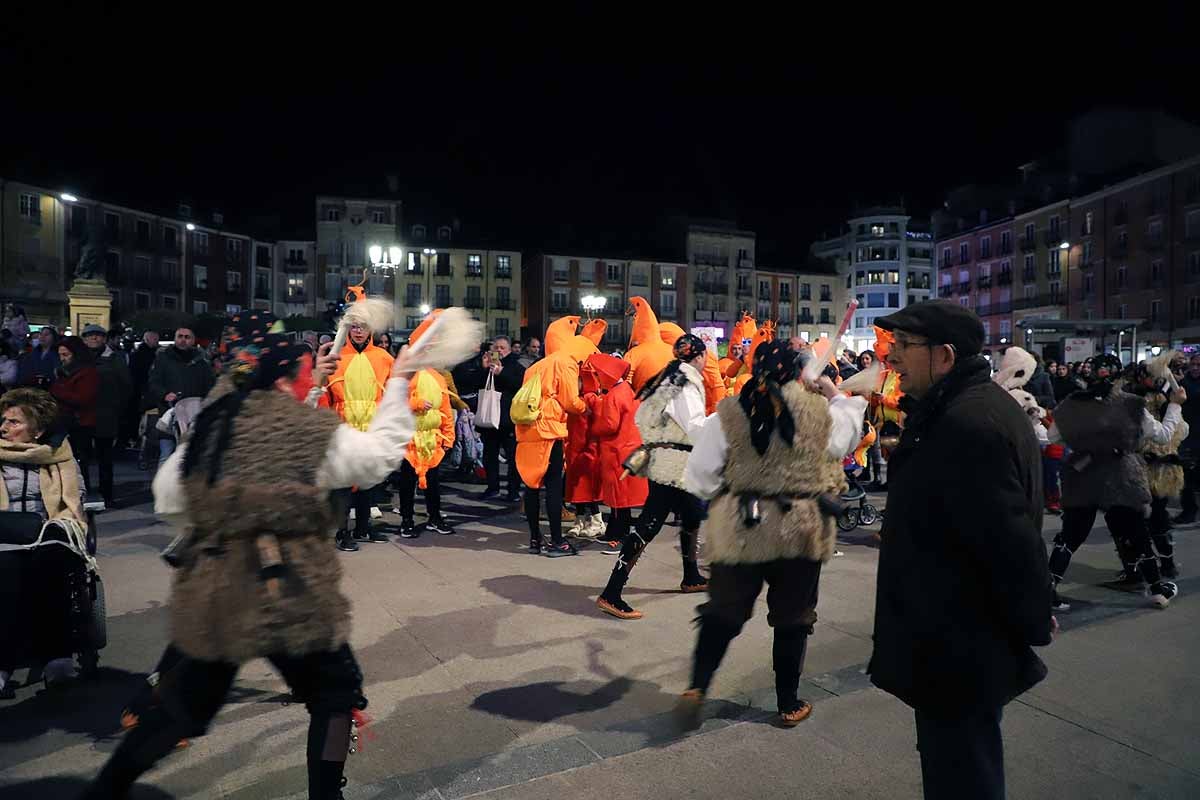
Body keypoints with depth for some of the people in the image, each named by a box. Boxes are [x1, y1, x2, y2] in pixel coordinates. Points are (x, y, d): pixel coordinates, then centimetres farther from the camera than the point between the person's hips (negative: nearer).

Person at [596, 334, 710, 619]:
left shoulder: (667, 379, 13)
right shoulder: (687, 384, -14)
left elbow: (641, 416, 15)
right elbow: (697, 428, -21)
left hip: (662, 457, 10)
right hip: (675, 464, -10)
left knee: (693, 515, 23)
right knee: (648, 526, -10)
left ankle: (691, 577, 40)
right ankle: (611, 595, -11)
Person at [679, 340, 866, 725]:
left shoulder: (728, 413, -9)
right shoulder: (820, 411, -6)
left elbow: (699, 477, -6)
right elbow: (850, 431, 17)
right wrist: (836, 395, 30)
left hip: (740, 529, 0)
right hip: (802, 531, 1)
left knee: (723, 610, 16)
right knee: (792, 618, 16)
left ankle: (698, 685, 13)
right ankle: (789, 704, 28)